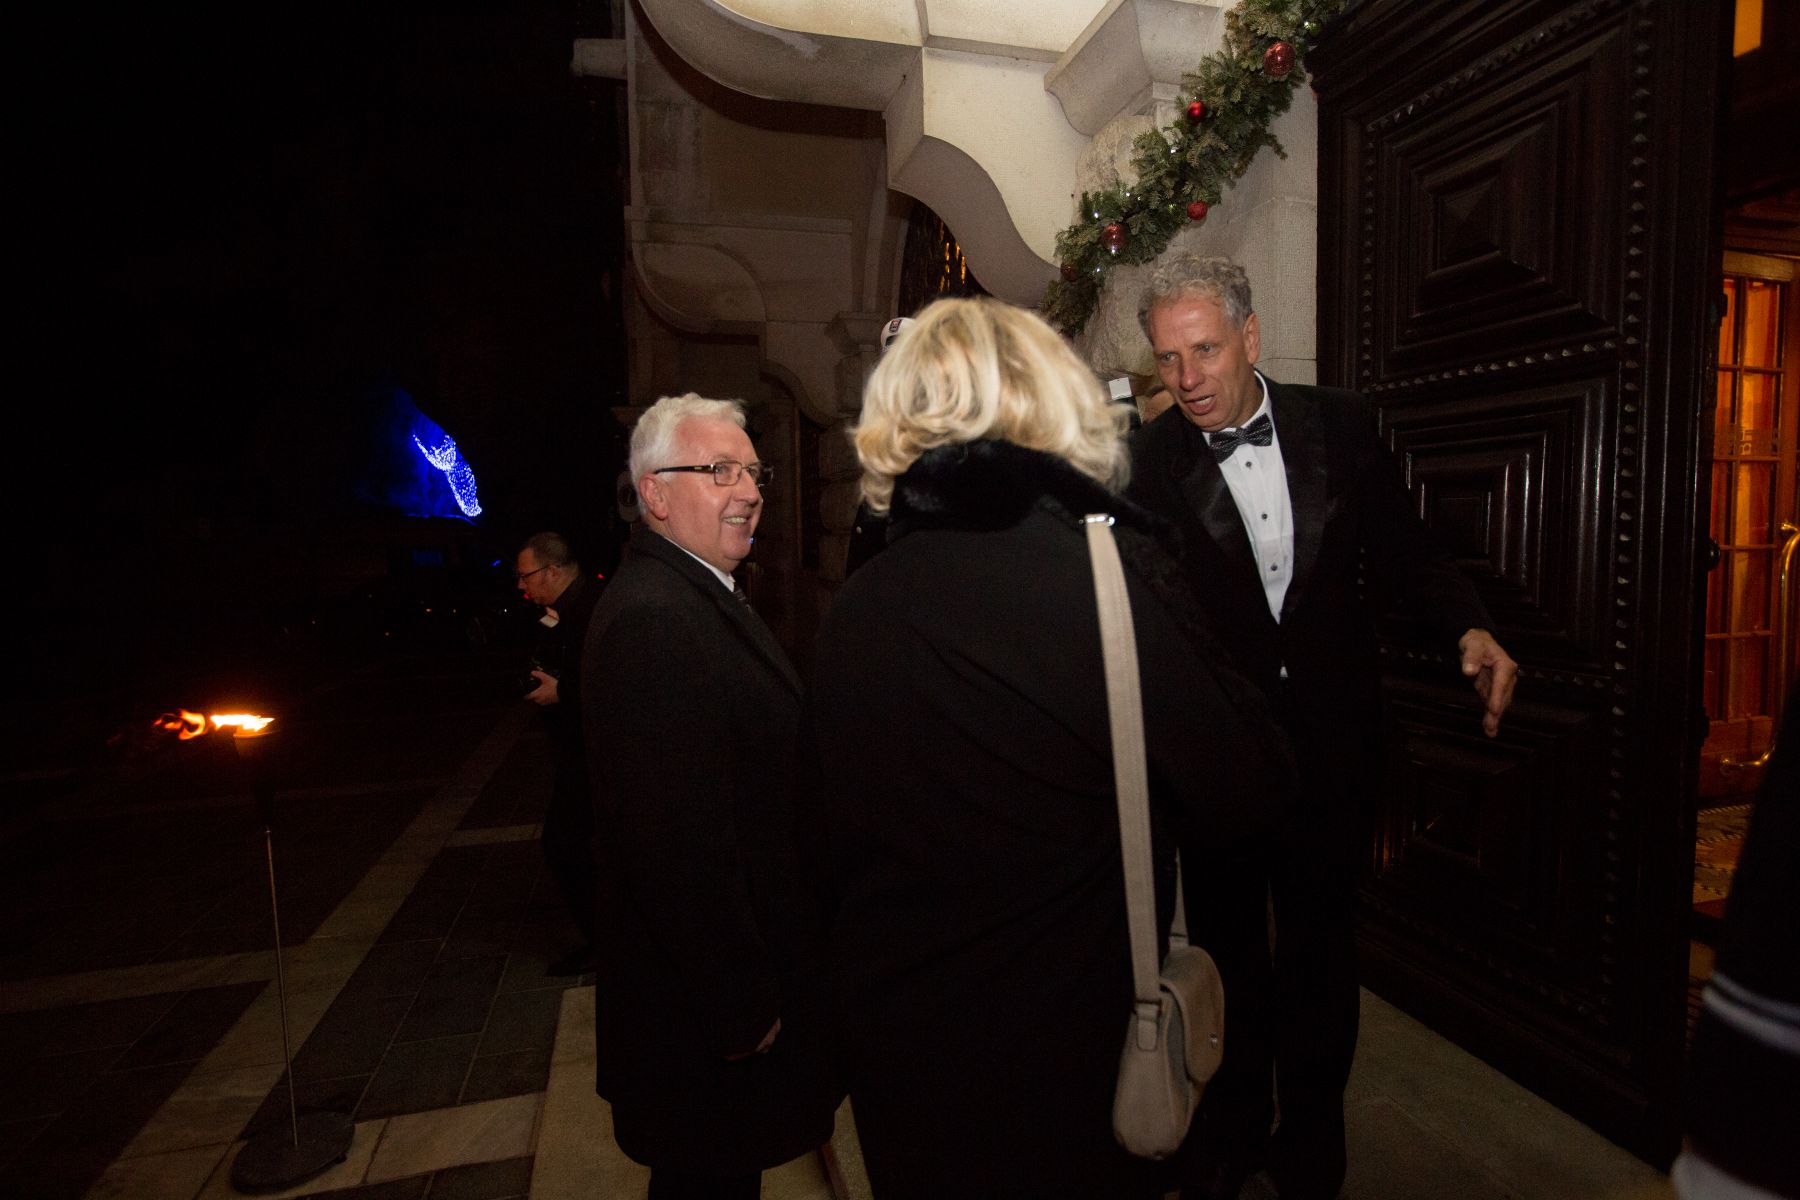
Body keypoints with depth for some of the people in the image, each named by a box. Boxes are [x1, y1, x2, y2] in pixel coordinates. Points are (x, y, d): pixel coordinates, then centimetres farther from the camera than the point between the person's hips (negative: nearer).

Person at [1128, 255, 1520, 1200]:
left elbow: (1400, 547, 4)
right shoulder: (1148, 459, -10)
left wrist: (1470, 628, -12)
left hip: (1328, 740, 2)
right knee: (1228, 944, 16)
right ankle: (1233, 1124, 42)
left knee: (1321, 947, 17)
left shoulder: (1340, 424, -3)